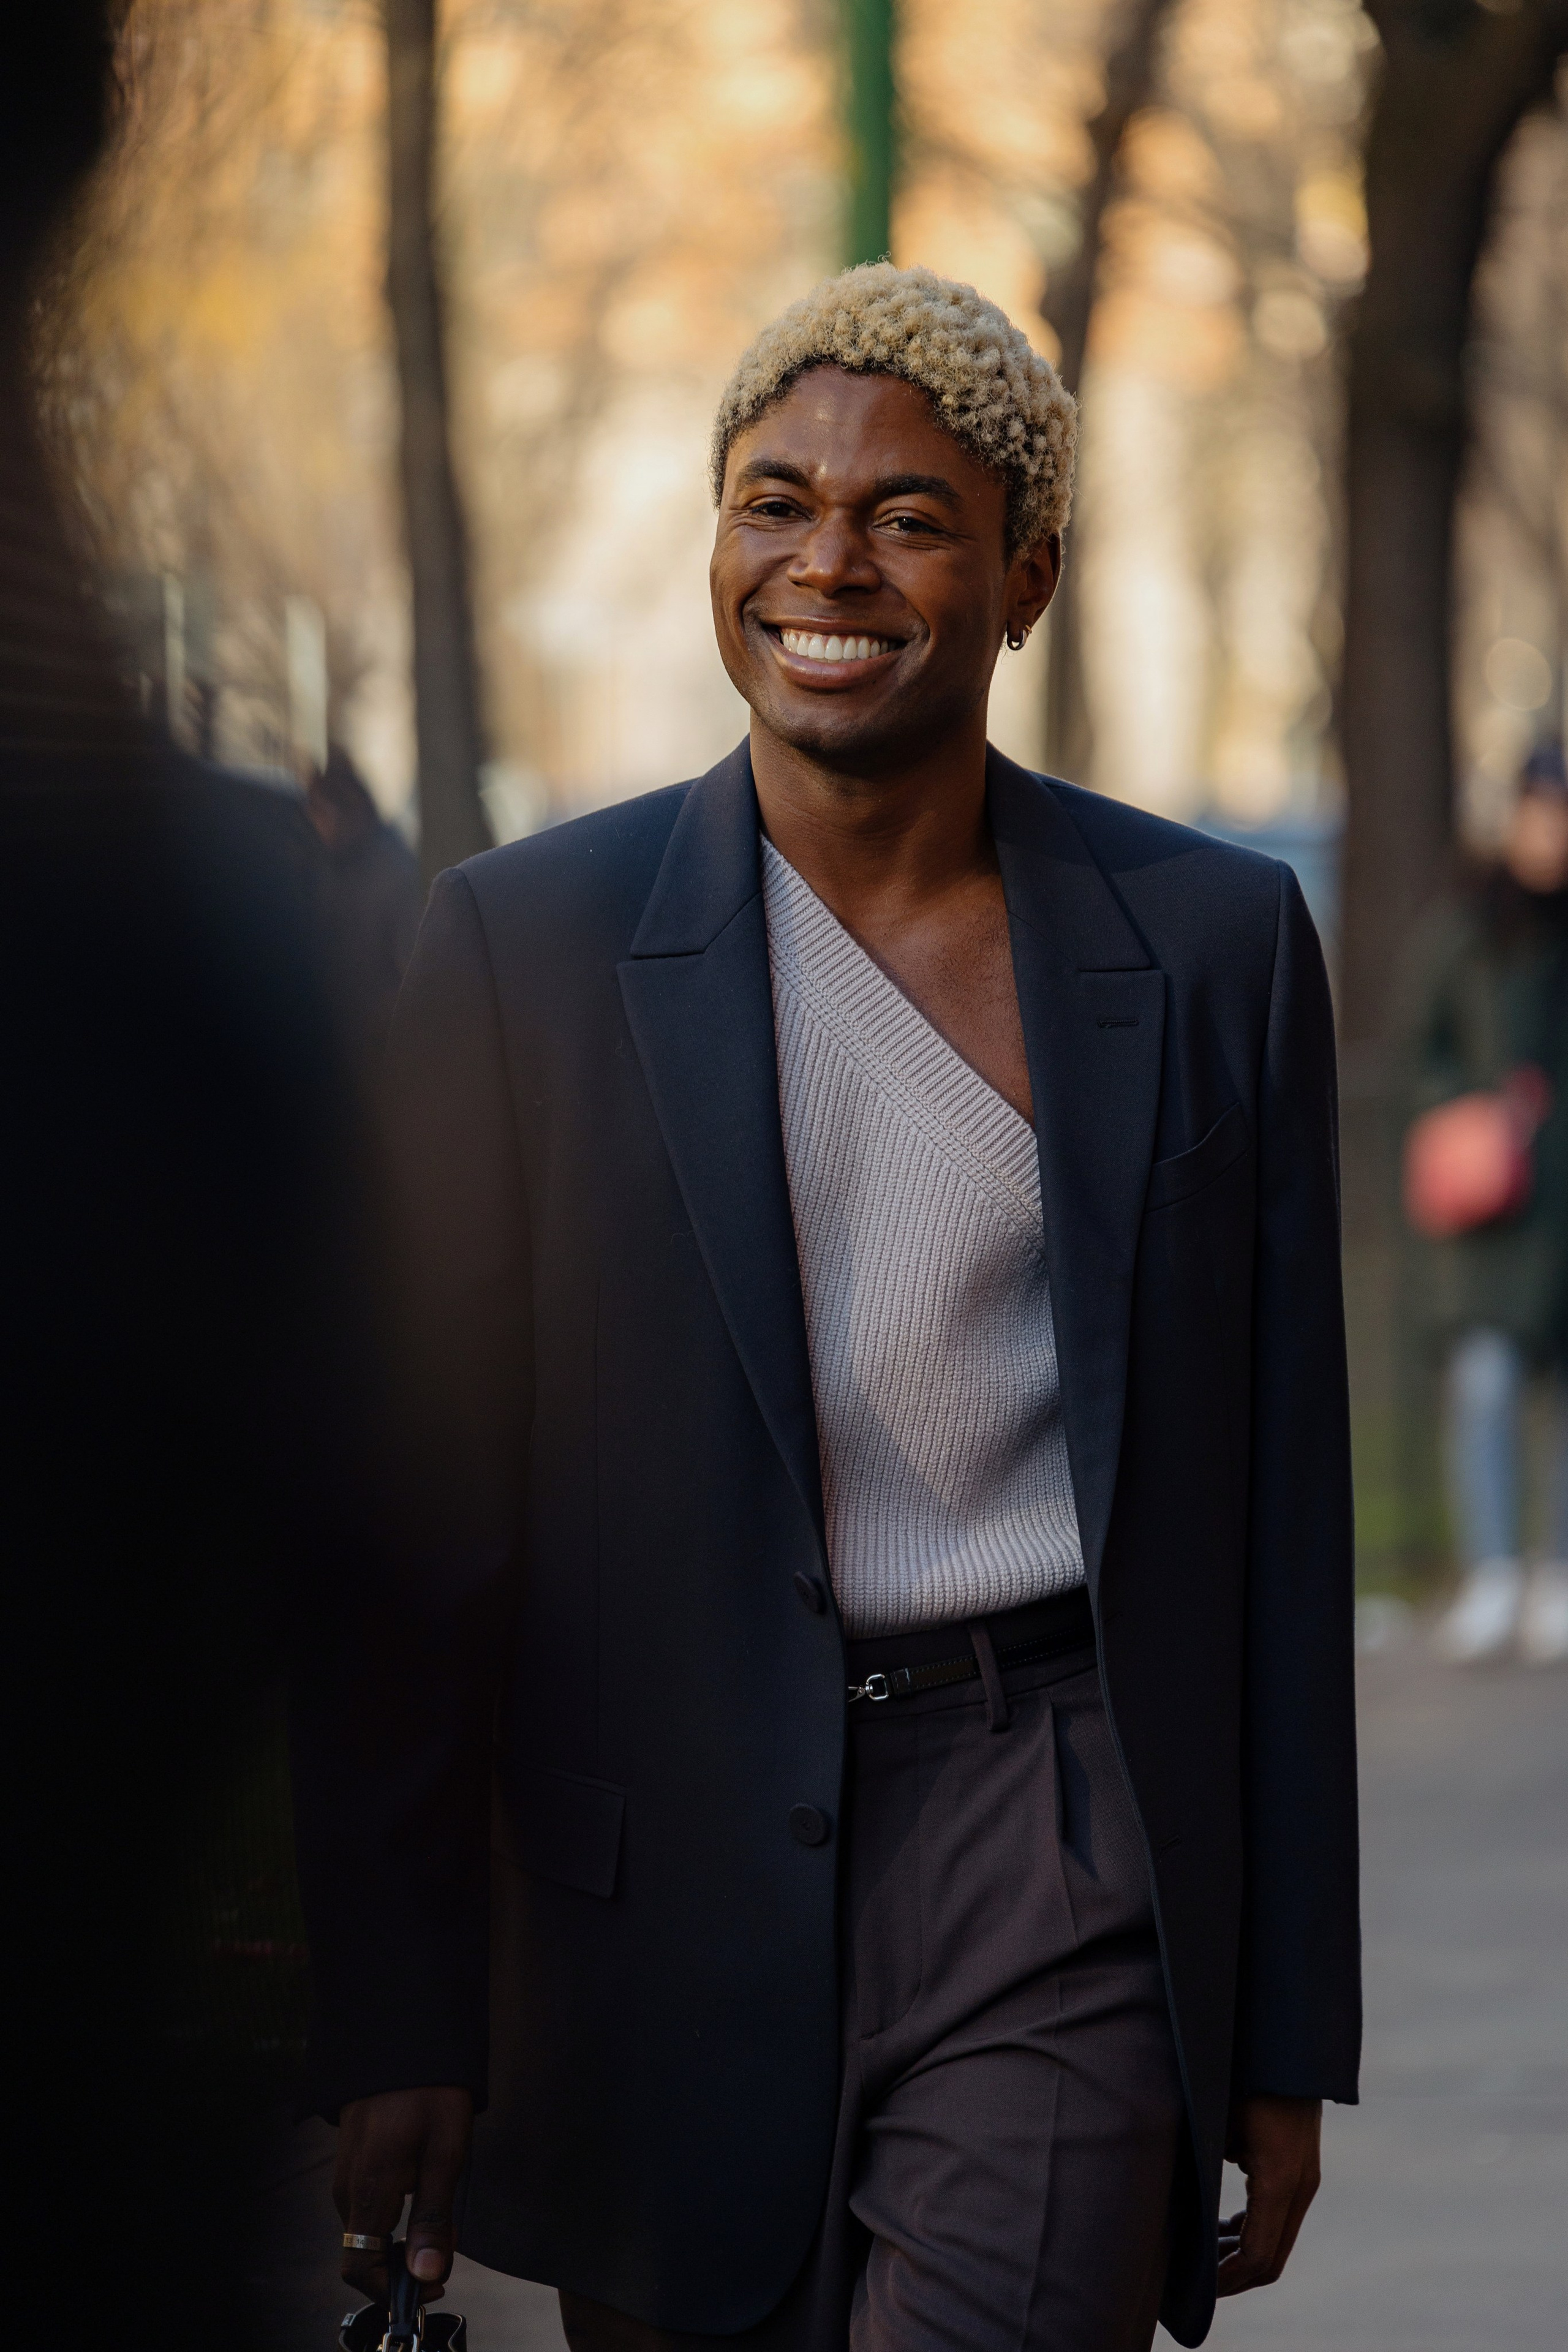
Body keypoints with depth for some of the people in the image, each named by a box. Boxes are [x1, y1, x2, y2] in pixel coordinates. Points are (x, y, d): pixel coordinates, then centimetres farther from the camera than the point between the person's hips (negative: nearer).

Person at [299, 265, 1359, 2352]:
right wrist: (393, 2015, -3)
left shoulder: (1217, 943, 5)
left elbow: (1280, 1513, 7)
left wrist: (1291, 2035, 7)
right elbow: (424, 1526, 1)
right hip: (672, 1923, 1)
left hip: (1064, 1884, -1)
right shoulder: (528, 946, 2)